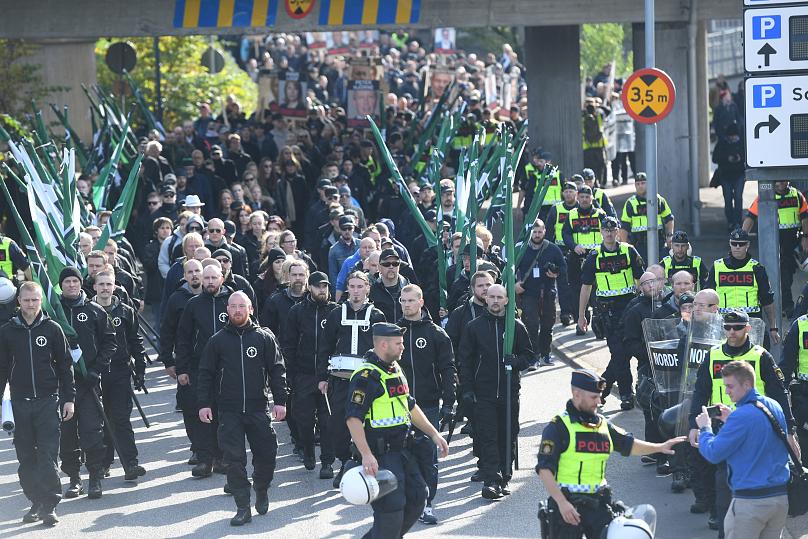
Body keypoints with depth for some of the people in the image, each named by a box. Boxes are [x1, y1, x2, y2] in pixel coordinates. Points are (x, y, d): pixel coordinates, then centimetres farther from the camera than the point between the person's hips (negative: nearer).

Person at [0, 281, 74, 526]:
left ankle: (49, 505, -8)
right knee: (26, 457, 5)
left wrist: (69, 398, 1)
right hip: (20, 402, 2)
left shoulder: (52, 329, 2)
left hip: (48, 401, -2)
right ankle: (36, 503, 14)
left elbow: (65, 366, 6)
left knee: (48, 455, -8)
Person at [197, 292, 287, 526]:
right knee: (234, 458, -4)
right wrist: (204, 403, 1)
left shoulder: (264, 338, 4)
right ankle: (243, 507, 1)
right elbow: (206, 374, 8)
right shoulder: (218, 340, 5)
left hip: (258, 409, 0)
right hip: (228, 412, 0)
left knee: (267, 453, 1)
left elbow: (277, 370, 4)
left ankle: (261, 489, 30)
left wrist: (280, 401, -2)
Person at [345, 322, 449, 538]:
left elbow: (410, 407, 26)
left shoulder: (396, 370, 14)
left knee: (417, 496, 11)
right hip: (378, 454, -10)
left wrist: (434, 434, 24)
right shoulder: (366, 377, -17)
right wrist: (366, 455, -30)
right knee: (392, 506, -12)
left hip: (400, 450, 10)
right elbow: (353, 418, -23)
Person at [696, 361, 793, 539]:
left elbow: (713, 454, -14)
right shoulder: (774, 407, 8)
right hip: (782, 496, 8)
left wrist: (704, 428, 4)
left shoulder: (742, 416, -18)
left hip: (750, 500, -7)